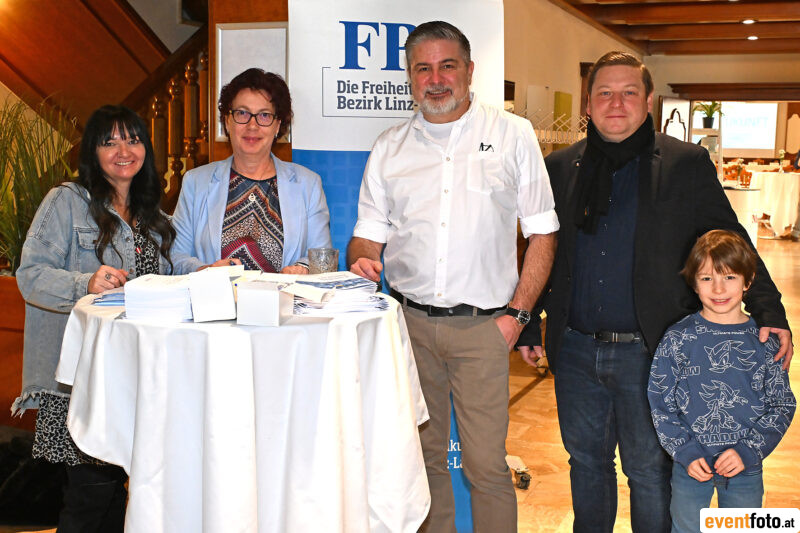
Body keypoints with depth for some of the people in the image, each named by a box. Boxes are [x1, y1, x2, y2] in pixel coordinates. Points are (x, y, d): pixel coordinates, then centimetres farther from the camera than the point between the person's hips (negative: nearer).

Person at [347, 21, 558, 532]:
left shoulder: (513, 135, 3)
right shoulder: (389, 149, 10)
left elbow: (542, 232, 3)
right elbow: (368, 235, 13)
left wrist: (517, 314, -6)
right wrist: (361, 261, -11)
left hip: (483, 326, -2)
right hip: (410, 322, 3)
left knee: (487, 465, -3)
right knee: (421, 456, 11)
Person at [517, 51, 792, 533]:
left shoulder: (687, 164, -2)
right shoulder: (560, 167, 6)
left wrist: (769, 312, -11)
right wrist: (529, 326, 11)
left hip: (649, 353, -3)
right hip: (576, 349, 3)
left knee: (650, 472, 8)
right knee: (586, 460, 18)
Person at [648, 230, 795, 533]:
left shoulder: (764, 341, -5)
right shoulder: (678, 339, -7)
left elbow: (783, 405, -2)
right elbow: (660, 402, -3)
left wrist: (747, 451, -12)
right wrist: (685, 452, -11)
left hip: (746, 469, 1)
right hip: (690, 466, 0)